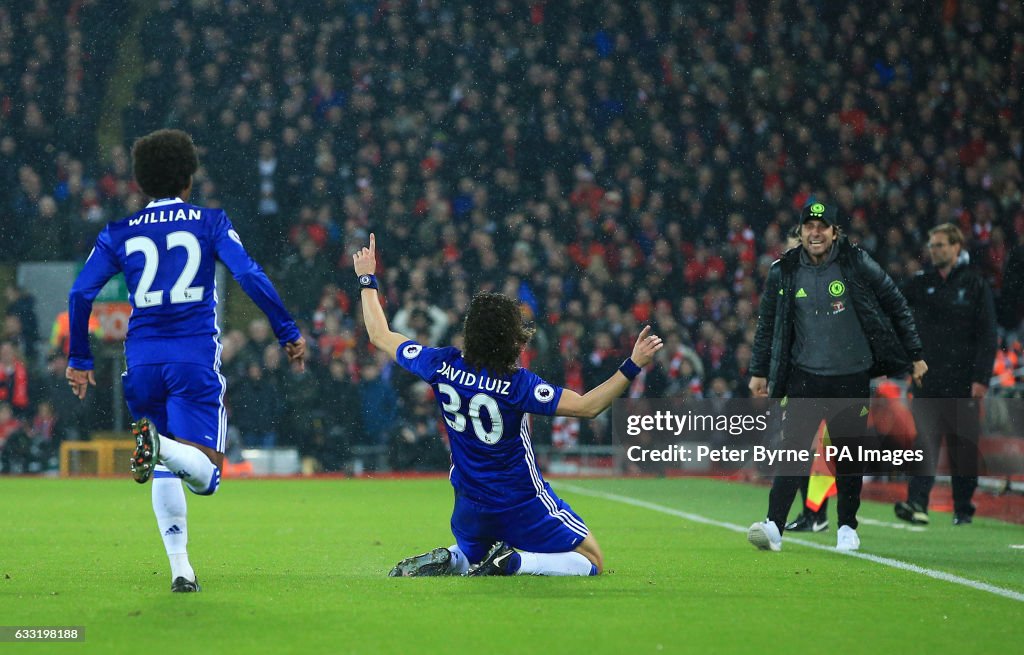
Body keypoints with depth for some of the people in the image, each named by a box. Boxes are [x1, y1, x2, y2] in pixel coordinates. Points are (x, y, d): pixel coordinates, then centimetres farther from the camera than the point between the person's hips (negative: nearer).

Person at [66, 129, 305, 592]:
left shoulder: (119, 234, 10)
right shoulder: (210, 223, 5)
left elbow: (81, 293, 2)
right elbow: (250, 277, -6)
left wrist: (79, 359, 10)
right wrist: (288, 333, 0)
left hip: (142, 360, 3)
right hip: (195, 359, -3)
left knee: (165, 471, 18)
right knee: (205, 477, -7)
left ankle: (179, 567, 8)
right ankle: (161, 445, -38)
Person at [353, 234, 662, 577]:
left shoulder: (443, 366, -9)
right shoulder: (516, 384, -22)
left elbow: (380, 336, 4)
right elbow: (586, 406, -22)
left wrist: (367, 280, 15)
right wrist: (632, 366, -19)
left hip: (470, 507, 5)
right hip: (523, 506, -5)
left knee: (470, 558, 34)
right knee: (591, 561, 4)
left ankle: (443, 561, 0)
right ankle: (512, 562, -16)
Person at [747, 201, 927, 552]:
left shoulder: (857, 264, -5)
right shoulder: (783, 272, 0)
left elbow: (896, 306, 3)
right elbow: (768, 324, 13)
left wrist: (915, 355, 4)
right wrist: (759, 372, 11)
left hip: (852, 377, 0)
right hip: (805, 376, 0)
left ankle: (847, 527, 22)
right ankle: (774, 526, -18)